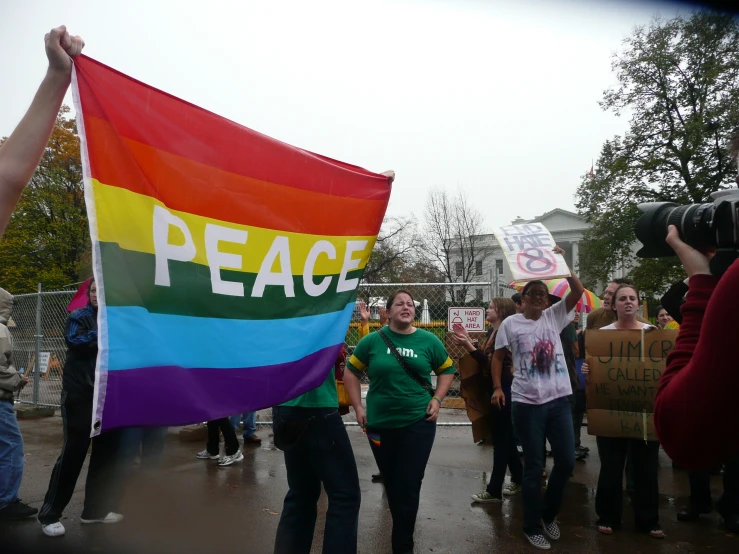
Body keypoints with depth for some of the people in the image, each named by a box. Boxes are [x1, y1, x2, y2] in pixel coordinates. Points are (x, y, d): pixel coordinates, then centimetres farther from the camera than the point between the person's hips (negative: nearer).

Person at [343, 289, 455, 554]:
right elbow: (351, 372, 4)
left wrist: (437, 399, -2)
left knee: (409, 486, 1)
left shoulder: (428, 341, -3)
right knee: (391, 483, 17)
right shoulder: (373, 340, -4)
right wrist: (358, 407, -2)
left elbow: (447, 370, 10)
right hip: (380, 423, 1)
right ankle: (403, 530, 42)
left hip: (418, 423, -1)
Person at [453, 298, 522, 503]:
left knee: (500, 440, -4)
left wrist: (468, 346, -28)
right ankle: (518, 479, 30)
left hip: (504, 391, -10)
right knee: (506, 438, 17)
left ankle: (494, 491, 2)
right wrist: (468, 341, 1)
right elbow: (485, 358, 9)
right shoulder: (493, 332, 12)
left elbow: (491, 363, -23)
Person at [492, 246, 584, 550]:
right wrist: (497, 388, -6)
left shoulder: (554, 316, 7)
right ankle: (532, 526, 22)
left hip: (559, 400, 3)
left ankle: (548, 514, 33)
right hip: (527, 403, -3)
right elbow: (498, 357, 5)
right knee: (534, 466, 5)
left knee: (566, 462, 8)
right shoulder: (510, 323, 0)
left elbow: (578, 291, -3)